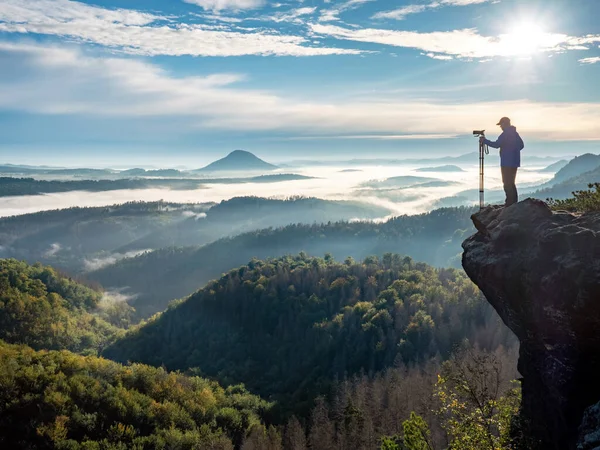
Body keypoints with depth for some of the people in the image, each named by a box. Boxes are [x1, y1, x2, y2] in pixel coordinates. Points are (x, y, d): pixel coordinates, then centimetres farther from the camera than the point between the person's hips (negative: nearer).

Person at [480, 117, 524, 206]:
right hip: (514, 162, 9)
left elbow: (496, 144, -21)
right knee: (511, 183, 15)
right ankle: (514, 201, 16)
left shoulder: (505, 134, -14)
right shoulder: (515, 133, 14)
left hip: (507, 163, -9)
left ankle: (510, 202, -8)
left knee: (507, 183, -6)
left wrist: (485, 141, -12)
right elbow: (521, 145, 20)